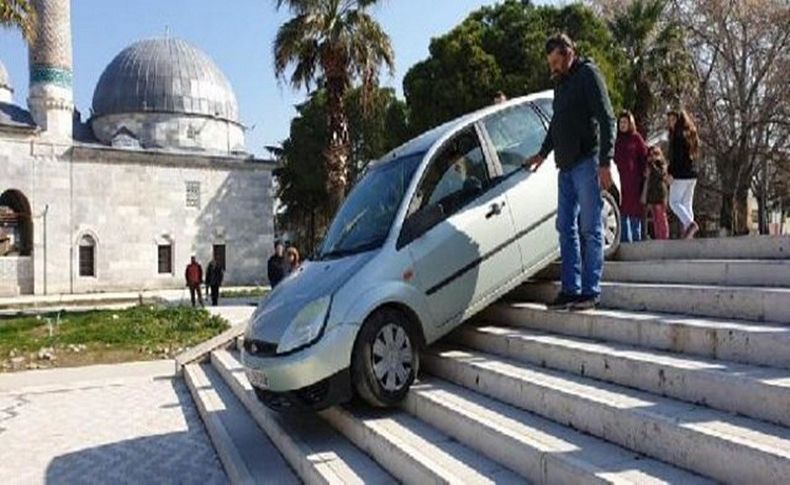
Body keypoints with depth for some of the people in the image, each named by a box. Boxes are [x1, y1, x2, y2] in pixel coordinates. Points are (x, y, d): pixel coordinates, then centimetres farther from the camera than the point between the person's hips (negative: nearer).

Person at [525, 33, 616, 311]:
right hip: (566, 165, 8)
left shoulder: (588, 74, -3)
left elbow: (606, 119, -11)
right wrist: (543, 153, 29)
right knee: (566, 228, 6)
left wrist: (605, 162, -18)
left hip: (586, 162, -8)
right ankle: (570, 289, 11)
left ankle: (591, 291, 0)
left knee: (590, 229, -5)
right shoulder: (561, 82, 21)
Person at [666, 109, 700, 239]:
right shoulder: (689, 134, 18)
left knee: (674, 202, -5)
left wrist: (671, 173, -17)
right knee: (687, 204, 9)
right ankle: (687, 229, 6)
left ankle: (690, 223, -20)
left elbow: (676, 155, -17)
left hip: (681, 174, -8)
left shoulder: (678, 134, -8)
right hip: (692, 174, 8)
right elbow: (693, 155, 19)